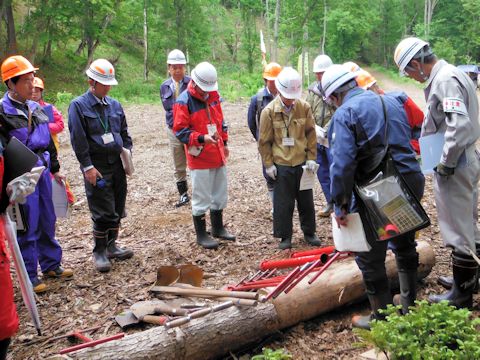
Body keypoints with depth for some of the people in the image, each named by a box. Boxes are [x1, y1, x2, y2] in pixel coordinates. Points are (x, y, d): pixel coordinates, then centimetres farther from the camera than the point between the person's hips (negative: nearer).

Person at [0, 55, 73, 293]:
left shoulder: (36, 108, 11)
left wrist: (55, 169, 23)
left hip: (42, 171, 7)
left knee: (47, 222, 16)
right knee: (28, 227, 0)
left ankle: (51, 265, 31)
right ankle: (29, 276, 13)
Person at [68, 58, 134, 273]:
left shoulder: (114, 105, 12)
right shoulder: (78, 106, -5)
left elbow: (124, 132, 20)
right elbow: (78, 140, -10)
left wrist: (127, 152, 6)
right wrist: (87, 166, -15)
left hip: (117, 164, 6)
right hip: (97, 167, -6)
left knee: (117, 209, 12)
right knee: (103, 212, -5)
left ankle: (111, 246, 28)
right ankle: (99, 252, 11)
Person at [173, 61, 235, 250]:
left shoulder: (213, 95, 8)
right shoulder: (184, 102, -14)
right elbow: (180, 130, -16)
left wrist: (224, 143, 20)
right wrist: (202, 138, -28)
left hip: (218, 155, 7)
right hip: (199, 157, -7)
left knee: (220, 194, 18)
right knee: (201, 197, 1)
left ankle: (218, 228, 34)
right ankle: (201, 234, 15)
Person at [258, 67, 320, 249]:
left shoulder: (304, 107, -4)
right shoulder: (269, 111, -8)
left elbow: (311, 134, 4)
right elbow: (264, 141, -4)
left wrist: (312, 158, 1)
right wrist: (268, 164, -5)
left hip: (302, 163, 2)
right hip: (281, 165, -2)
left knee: (306, 200, 13)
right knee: (283, 203, 6)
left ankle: (309, 232, 29)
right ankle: (285, 236, 20)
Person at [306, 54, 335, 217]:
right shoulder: (313, 89, 8)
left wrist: (325, 131, -21)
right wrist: (314, 128, -10)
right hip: (317, 139, 6)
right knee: (322, 173, 15)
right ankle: (331, 203, 29)